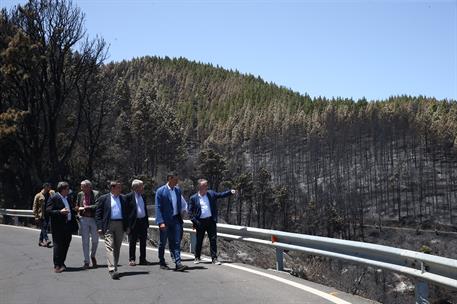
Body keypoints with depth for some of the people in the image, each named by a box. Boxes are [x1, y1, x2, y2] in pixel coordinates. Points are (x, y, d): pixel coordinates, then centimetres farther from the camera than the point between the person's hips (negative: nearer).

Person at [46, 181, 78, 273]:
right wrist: (60, 212, -23)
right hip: (58, 227, -7)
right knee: (58, 245, -4)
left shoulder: (68, 199, 17)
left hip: (68, 225, 7)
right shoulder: (53, 198, -7)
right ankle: (57, 265, 1)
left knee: (66, 245, 10)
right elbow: (48, 211, -13)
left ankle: (61, 263, 22)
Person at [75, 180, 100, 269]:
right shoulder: (80, 194, 5)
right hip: (83, 219, 2)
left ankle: (93, 256, 33)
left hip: (94, 219, -2)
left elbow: (97, 206, -18)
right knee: (85, 241, 3)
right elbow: (77, 206, 15)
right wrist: (79, 209, -6)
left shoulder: (96, 194, -7)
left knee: (95, 240, 6)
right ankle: (86, 261, 11)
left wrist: (86, 207, -21)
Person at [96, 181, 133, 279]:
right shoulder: (103, 198, 3)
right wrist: (100, 227, -7)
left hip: (120, 225, 4)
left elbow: (127, 213, 15)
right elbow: (98, 213, 1)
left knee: (117, 248, 9)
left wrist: (127, 226, 7)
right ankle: (112, 269, -20)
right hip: (108, 225, -4)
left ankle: (114, 267, 21)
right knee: (110, 246, -13)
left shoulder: (123, 199, 12)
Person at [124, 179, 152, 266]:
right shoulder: (129, 197, -7)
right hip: (134, 222, -6)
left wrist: (147, 222, 13)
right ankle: (131, 259, 12)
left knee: (143, 242, 9)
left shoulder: (142, 196, 13)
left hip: (143, 222, 6)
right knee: (132, 242, 3)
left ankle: (143, 259, 16)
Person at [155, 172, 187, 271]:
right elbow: (158, 208, -12)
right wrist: (161, 222, -19)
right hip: (165, 221, -4)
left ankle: (178, 263, -6)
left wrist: (180, 217, 13)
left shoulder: (178, 190, 9)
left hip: (176, 220, 4)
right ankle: (162, 263, 24)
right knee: (163, 242, 10)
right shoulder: (160, 191, -9)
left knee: (176, 242, -3)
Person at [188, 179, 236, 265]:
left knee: (213, 240, 0)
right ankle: (197, 258, 25)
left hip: (211, 220, 2)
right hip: (200, 222, -1)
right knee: (199, 241, 9)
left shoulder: (211, 194, 5)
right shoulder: (193, 198, -2)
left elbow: (221, 195, 6)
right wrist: (194, 221, -9)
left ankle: (214, 258, 7)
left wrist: (230, 192, -10)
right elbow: (190, 211, 0)